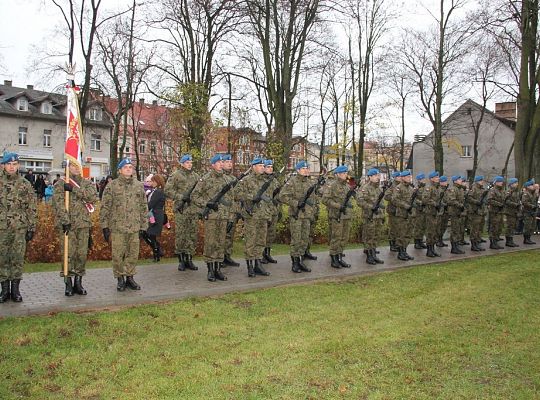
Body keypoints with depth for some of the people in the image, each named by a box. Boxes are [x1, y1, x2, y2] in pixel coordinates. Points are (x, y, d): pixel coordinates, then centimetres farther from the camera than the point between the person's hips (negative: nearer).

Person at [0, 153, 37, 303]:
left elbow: (31, 208, 5)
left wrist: (32, 227, 1)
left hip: (20, 228, 0)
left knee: (18, 259, 4)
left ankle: (15, 289, 14)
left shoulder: (25, 184, 4)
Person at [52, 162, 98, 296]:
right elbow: (58, 203, -9)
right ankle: (68, 283, 6)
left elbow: (93, 197, -8)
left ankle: (78, 282, 16)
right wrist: (64, 220, -19)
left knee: (82, 254, 5)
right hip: (67, 224, -3)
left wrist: (74, 189, -15)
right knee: (68, 254, -3)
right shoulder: (60, 183, 3)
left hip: (84, 224, 3)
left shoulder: (87, 183, 12)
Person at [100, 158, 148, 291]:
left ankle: (130, 277, 22)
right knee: (118, 255, 3)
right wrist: (105, 226, -5)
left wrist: (143, 226, 8)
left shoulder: (139, 186, 10)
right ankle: (120, 279, 17)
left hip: (134, 228, 3)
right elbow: (105, 207, -1)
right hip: (117, 228, -3)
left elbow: (143, 208, 12)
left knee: (133, 254, 8)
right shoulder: (112, 185, -1)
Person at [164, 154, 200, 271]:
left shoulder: (196, 176, 14)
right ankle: (181, 260, 9)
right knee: (180, 235, -1)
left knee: (193, 234, 6)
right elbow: (167, 190, -6)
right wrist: (181, 197, -15)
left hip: (193, 210, 5)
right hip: (181, 210, -5)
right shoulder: (176, 175, -1)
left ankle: (189, 259, 15)